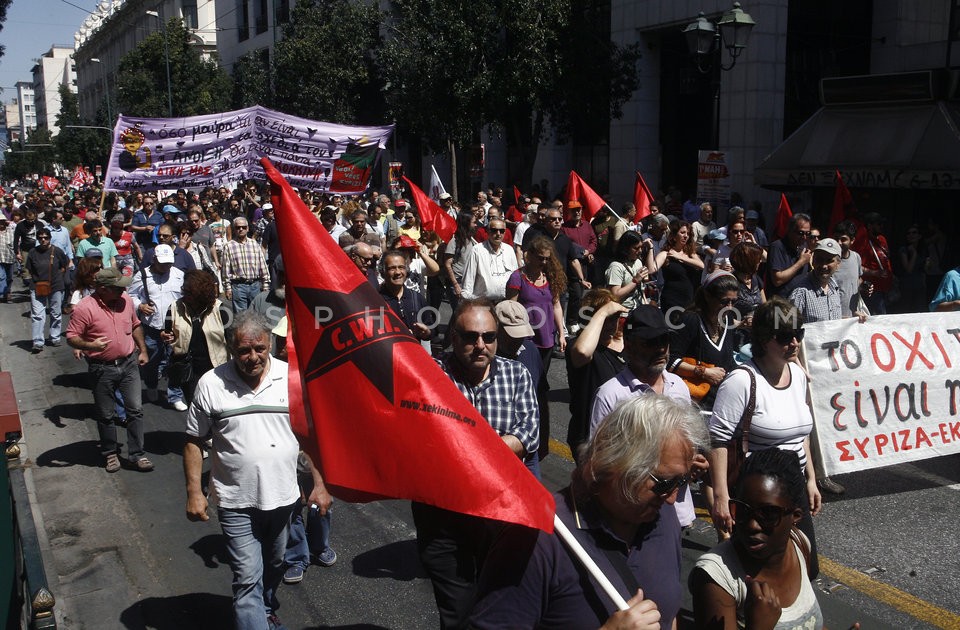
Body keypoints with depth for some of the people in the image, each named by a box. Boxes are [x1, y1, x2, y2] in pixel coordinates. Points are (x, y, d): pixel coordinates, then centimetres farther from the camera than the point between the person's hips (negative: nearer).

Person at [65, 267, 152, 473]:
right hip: (102, 368, -4)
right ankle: (110, 454, 28)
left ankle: (136, 455, 11)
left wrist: (142, 350, 14)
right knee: (106, 415, 10)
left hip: (129, 363, 4)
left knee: (135, 410, 2)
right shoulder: (84, 308, -16)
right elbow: (71, 337, -13)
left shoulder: (125, 300, 1)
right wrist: (90, 345, -30)